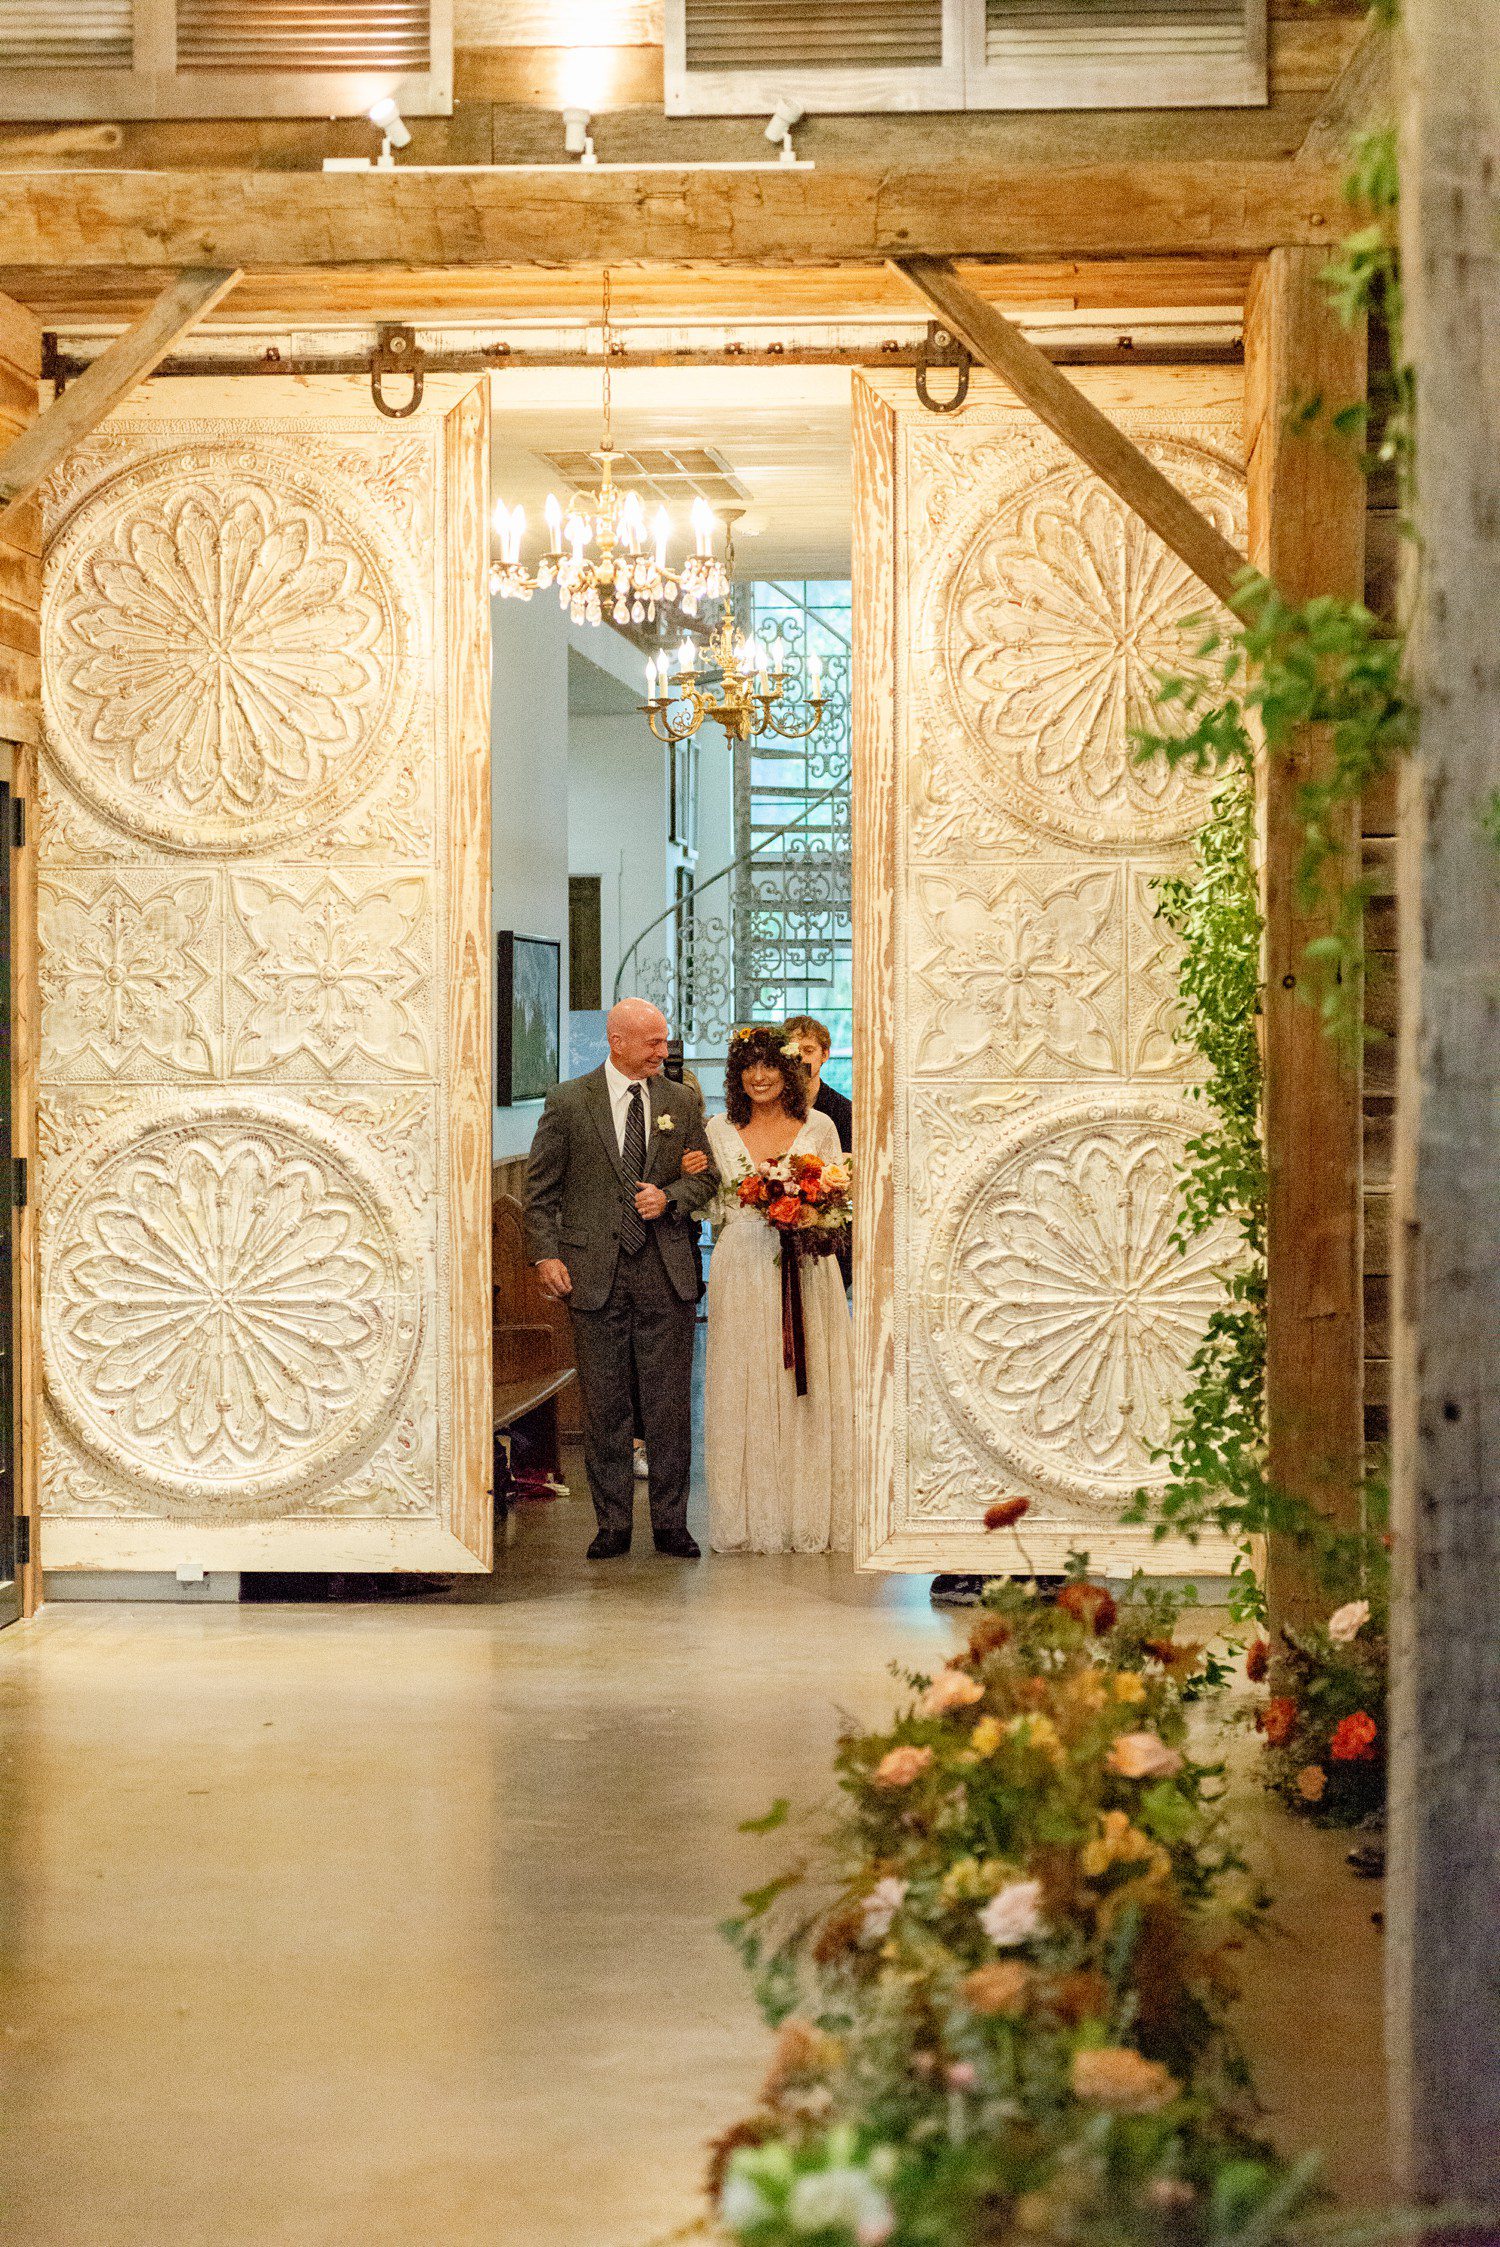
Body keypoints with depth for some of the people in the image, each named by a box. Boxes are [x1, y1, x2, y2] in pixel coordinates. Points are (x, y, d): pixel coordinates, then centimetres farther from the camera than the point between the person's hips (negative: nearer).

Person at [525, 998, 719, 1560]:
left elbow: (705, 1177, 13)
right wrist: (546, 1254, -7)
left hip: (667, 1273, 2)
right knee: (604, 1408, 3)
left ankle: (670, 1523, 12)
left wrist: (669, 1196, -7)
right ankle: (612, 1525, 12)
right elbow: (541, 1187, 3)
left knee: (670, 1405, 3)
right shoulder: (567, 1101, 2)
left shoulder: (682, 1102, 9)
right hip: (595, 1272, -2)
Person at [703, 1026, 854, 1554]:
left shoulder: (819, 1127, 4)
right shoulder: (720, 1130, 7)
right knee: (745, 1391, 0)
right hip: (741, 1269, 0)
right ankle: (752, 1521, 7)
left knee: (809, 1389, 0)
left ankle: (809, 1519, 8)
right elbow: (714, 1206, 11)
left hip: (806, 1268, 0)